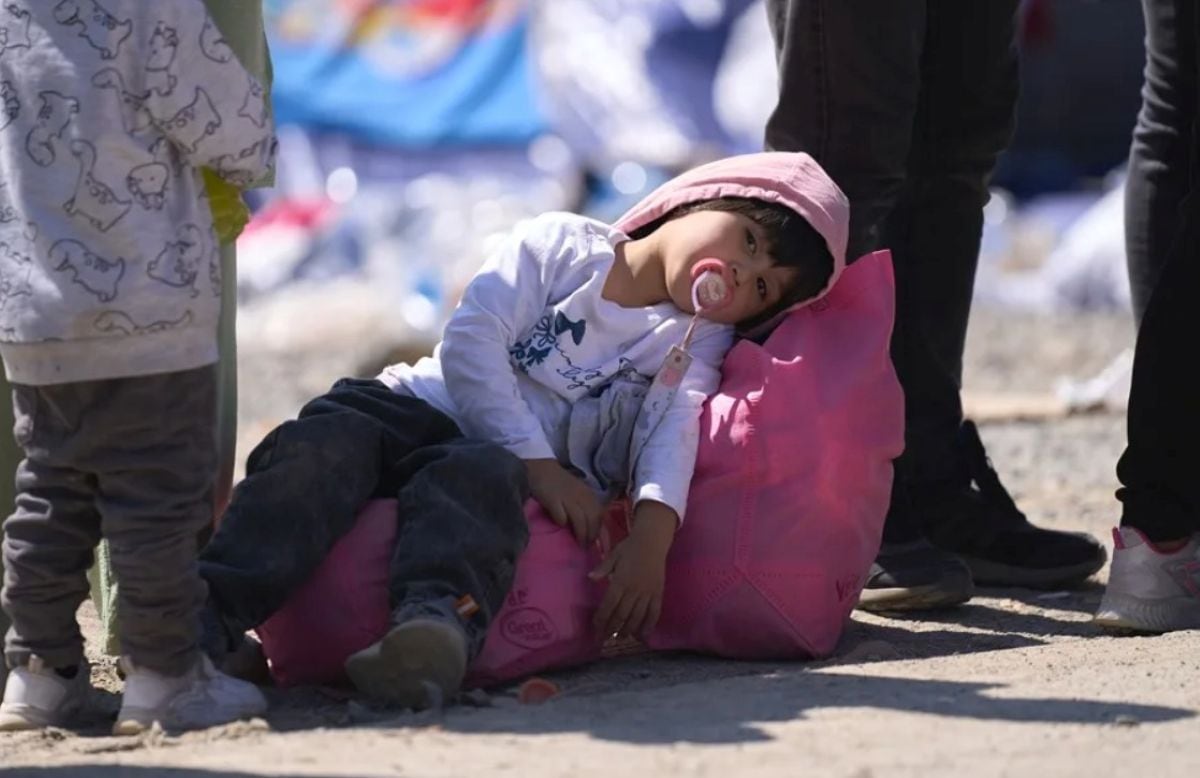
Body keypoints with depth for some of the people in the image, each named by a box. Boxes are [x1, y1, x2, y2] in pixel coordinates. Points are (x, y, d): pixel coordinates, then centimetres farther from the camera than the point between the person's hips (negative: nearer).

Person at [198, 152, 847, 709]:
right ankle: (206, 616, -47)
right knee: (326, 443, -31)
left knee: (477, 475, -37)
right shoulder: (560, 245, 10)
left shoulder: (699, 339, 15)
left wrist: (652, 534, -25)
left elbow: (674, 427, -5)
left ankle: (439, 625, -68)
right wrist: (538, 463, -15)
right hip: (420, 407, 1)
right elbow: (470, 341, -3)